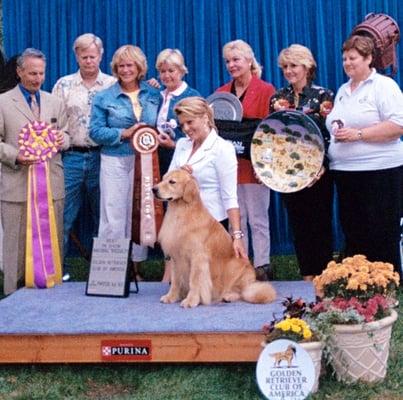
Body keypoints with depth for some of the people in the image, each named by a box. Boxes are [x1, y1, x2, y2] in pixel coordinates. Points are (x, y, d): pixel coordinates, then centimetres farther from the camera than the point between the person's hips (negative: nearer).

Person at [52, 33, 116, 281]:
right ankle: (59, 267, 8)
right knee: (64, 215, -1)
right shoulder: (64, 85, 8)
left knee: (103, 215, 7)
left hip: (102, 157, 0)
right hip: (72, 157, 0)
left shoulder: (113, 85, 6)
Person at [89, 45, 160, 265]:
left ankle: (137, 263, 17)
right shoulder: (104, 97, 2)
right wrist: (125, 133, -14)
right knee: (113, 218, -3)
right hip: (115, 162, -2)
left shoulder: (154, 95, 9)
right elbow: (95, 131, -4)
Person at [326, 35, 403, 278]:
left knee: (382, 237, -4)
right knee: (353, 234, 11)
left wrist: (358, 134, -19)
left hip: (380, 172, -7)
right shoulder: (343, 91, 19)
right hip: (345, 173, 7)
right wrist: (336, 130, 7)